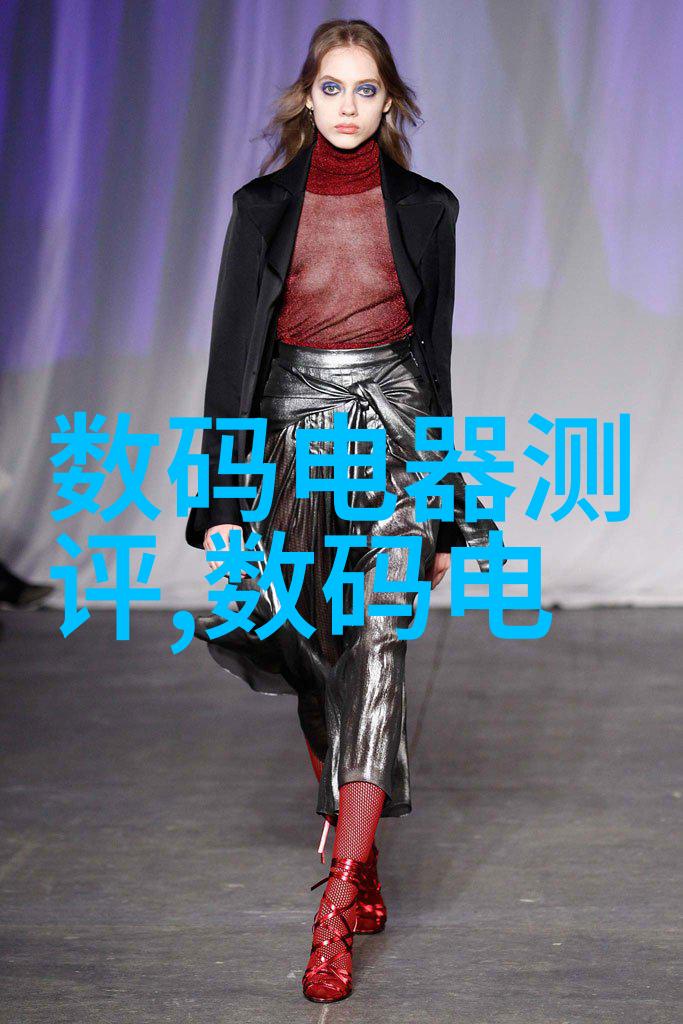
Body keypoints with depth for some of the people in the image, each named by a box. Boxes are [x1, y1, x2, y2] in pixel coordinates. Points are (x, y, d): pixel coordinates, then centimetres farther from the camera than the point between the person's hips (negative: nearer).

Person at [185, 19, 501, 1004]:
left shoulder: (424, 209, 5)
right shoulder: (264, 207, 4)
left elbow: (435, 350, 10)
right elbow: (233, 350, 2)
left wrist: (446, 515, 10)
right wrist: (222, 503, -5)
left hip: (394, 430, -1)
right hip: (297, 434, 2)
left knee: (378, 644, -16)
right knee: (316, 662, 8)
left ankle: (338, 903, -19)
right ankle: (363, 873, 27)